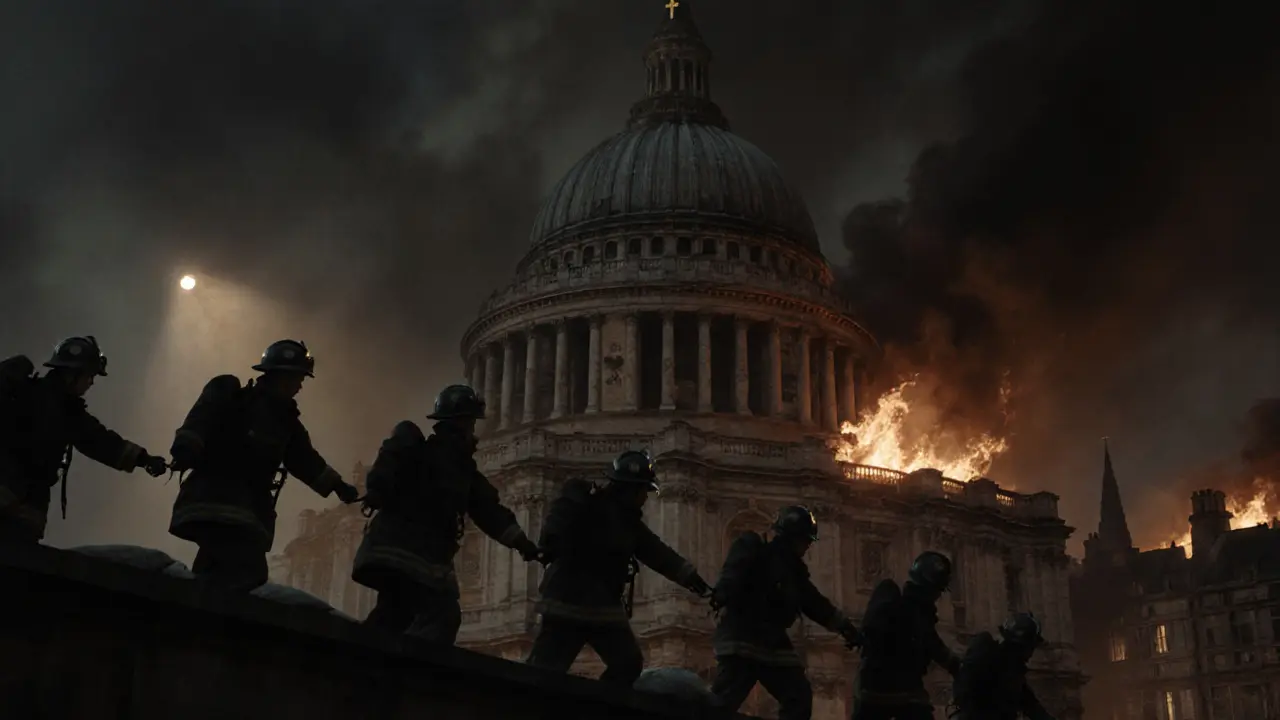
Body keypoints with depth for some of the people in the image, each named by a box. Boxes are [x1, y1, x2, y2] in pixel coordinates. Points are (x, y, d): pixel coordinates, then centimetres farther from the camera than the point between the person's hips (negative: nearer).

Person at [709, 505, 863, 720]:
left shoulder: (793, 568, 23)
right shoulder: (752, 547, -1)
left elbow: (814, 602, 30)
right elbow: (732, 574, -19)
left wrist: (844, 626, 27)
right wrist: (723, 602, -39)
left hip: (772, 642, 9)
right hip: (741, 637, -9)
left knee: (799, 697, 7)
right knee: (721, 702, -17)